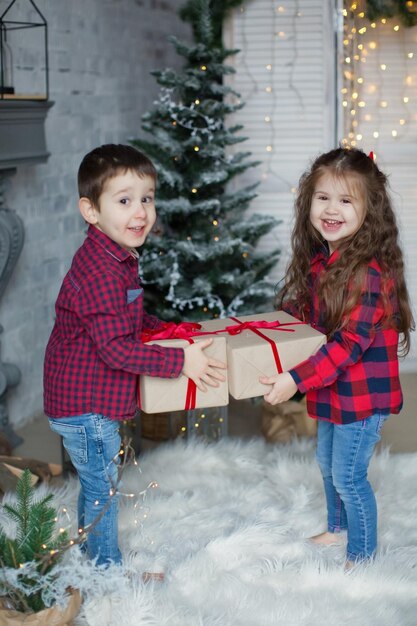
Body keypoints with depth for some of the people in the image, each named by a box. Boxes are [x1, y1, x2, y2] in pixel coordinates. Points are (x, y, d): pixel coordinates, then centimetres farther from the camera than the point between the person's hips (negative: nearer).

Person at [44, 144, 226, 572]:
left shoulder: (115, 259, 6)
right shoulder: (100, 271, -28)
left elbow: (132, 318, 21)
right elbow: (117, 349, -29)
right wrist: (182, 362, -24)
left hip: (88, 397, 10)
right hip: (85, 405, -10)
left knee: (96, 484, 23)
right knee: (102, 487, 6)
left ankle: (95, 559, 40)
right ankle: (108, 571, 23)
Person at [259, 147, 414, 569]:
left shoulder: (369, 272, -27)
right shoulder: (320, 260, 1)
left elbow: (350, 342, -30)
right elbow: (303, 312, 18)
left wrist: (296, 379, -34)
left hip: (363, 394, -9)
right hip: (334, 390, 9)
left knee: (348, 476, 2)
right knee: (328, 463, 25)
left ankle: (362, 558, 22)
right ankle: (338, 527, 48)